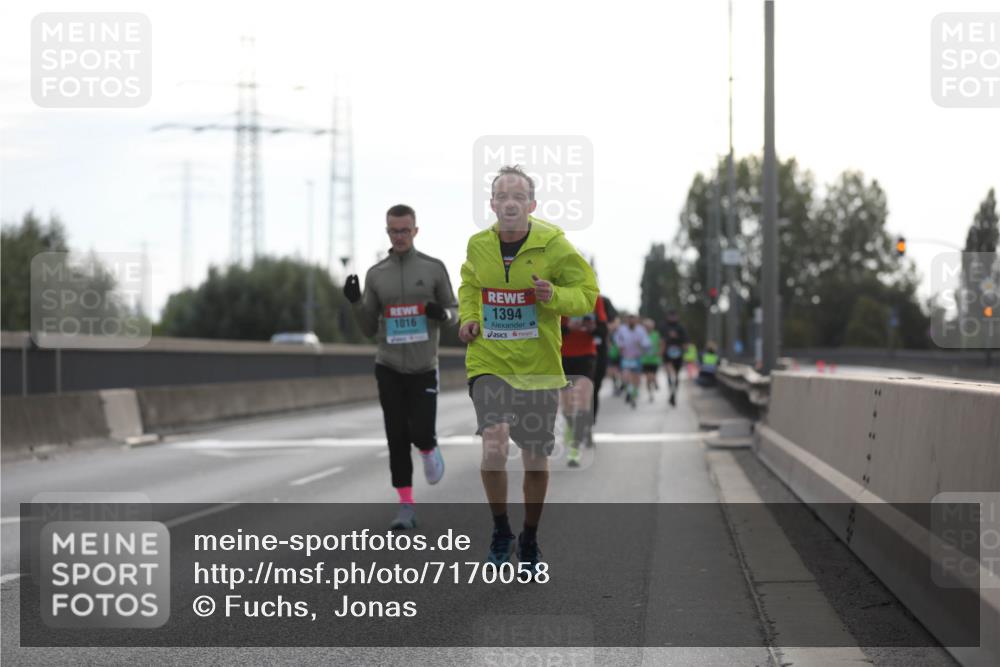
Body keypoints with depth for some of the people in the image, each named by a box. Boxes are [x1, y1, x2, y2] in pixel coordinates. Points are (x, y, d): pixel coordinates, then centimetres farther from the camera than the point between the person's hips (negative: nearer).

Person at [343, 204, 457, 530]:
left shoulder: (434, 268, -1)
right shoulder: (375, 274, 4)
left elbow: (454, 313, 5)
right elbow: (369, 328, 6)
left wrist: (443, 314, -18)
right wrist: (355, 302, -12)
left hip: (423, 368, -1)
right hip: (389, 368, 1)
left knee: (420, 432, -9)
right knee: (397, 438, -2)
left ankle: (429, 450, 28)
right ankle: (406, 506, 5)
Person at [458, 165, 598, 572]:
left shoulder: (553, 245, -8)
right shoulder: (478, 245, 1)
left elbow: (587, 292, 0)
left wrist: (555, 296, -20)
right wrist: (468, 317, 5)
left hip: (538, 365, 0)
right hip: (489, 360, 1)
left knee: (536, 459, 7)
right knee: (493, 445, -19)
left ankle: (530, 539, 29)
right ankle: (501, 531, 3)